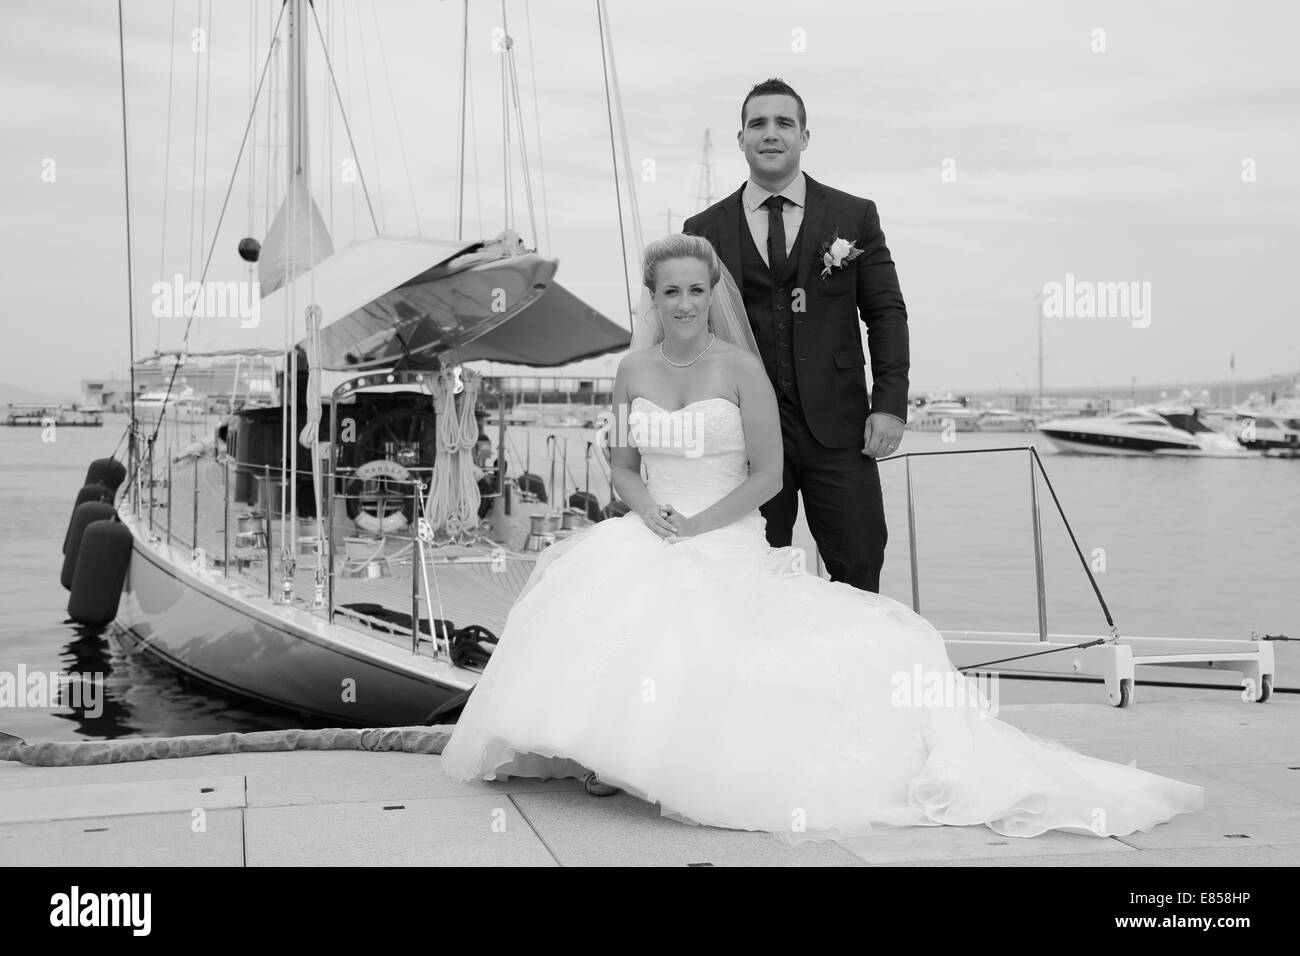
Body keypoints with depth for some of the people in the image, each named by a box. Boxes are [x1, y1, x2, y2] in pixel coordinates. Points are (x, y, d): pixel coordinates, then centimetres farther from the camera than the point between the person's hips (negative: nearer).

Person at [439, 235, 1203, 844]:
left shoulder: (741, 371, -5)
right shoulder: (633, 373, 8)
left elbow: (767, 476, -5)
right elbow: (624, 467, 14)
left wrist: (698, 525, -14)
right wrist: (647, 508, -8)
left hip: (729, 544, -4)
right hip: (652, 536, 4)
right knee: (599, 598, -25)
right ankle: (614, 750, -10)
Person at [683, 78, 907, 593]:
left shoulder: (855, 216, 7)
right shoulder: (705, 230, 7)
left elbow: (886, 313, 5)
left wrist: (890, 403, -5)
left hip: (838, 429, 0)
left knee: (860, 564, 1)